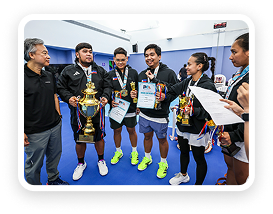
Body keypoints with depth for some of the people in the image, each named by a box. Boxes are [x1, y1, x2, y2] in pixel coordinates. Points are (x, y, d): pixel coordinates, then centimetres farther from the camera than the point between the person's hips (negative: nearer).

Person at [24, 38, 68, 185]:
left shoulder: (49, 76, 7)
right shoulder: (23, 77, -15)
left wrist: (58, 116, 12)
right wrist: (22, 132, -16)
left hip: (55, 126, 7)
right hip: (35, 132, -7)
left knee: (55, 156, 22)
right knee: (34, 164, 12)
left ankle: (53, 179, 46)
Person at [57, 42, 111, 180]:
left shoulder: (100, 71, 8)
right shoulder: (68, 71, 4)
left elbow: (107, 86, 6)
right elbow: (61, 88, 5)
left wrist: (105, 97, -12)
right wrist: (68, 98, -13)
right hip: (78, 113, 0)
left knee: (99, 138, 14)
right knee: (79, 140, 15)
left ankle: (101, 160, 39)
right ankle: (81, 163, 40)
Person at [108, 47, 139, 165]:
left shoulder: (133, 72, 0)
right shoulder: (110, 74, 2)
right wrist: (110, 101, -13)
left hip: (130, 108, -1)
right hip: (115, 108, 2)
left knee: (131, 130, 12)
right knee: (117, 130, 14)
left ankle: (134, 152, 33)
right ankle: (118, 152, 36)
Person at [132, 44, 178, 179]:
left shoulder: (169, 73, -8)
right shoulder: (142, 74, 7)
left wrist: (165, 97, -27)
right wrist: (135, 95, -7)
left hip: (160, 116, -4)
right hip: (144, 114, 4)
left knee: (162, 139, 14)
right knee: (147, 136, 20)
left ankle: (163, 163, 36)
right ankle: (147, 158, 44)